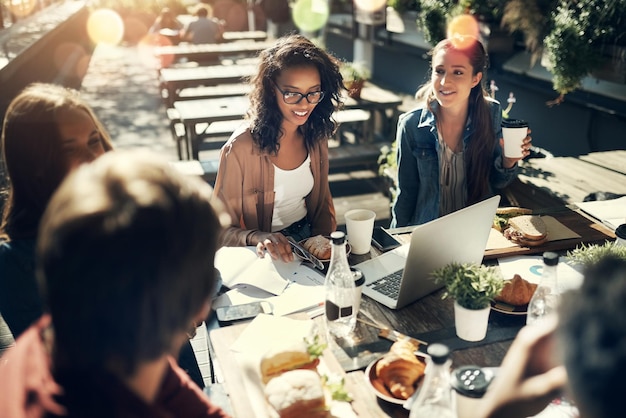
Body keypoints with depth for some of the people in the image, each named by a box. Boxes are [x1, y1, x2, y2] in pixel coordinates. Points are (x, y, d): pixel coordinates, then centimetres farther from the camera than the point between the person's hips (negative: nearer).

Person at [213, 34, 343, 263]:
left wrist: (325, 240, -5)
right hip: (265, 254, -5)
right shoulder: (241, 148, -18)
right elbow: (223, 230, -12)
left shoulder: (316, 138, 0)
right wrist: (258, 238, -31)